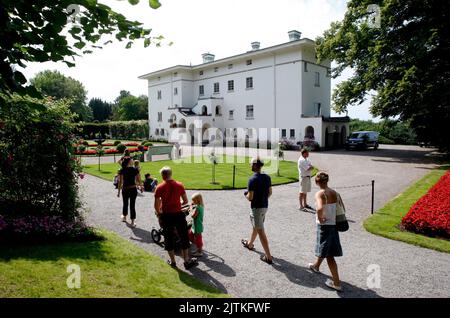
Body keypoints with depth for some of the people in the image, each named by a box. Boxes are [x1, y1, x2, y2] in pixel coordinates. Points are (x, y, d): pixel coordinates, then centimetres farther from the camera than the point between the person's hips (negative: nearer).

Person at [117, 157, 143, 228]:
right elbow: (139, 180, -3)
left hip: (125, 190, 1)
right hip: (133, 189, 0)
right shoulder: (135, 170, -6)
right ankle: (133, 222, 3)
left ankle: (124, 217, 42)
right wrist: (141, 187, 14)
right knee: (132, 205, 4)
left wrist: (119, 191, -2)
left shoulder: (122, 170, -7)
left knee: (125, 204, 21)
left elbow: (120, 182, -8)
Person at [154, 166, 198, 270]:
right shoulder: (179, 185, -2)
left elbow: (156, 205, -4)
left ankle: (172, 261, 23)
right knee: (184, 237, 12)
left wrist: (159, 212, 15)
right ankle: (187, 261, 18)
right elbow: (185, 201, 2)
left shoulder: (160, 187, -6)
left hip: (166, 215, 0)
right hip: (178, 214, 1)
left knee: (169, 238, 14)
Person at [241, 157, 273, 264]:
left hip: (257, 207, -8)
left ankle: (268, 257, -1)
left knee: (261, 231, -3)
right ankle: (250, 244, 48)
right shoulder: (267, 177, 2)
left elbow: (250, 197, -21)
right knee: (255, 226, 27)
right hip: (265, 206, 8)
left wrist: (246, 195, 1)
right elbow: (270, 192, 10)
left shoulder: (252, 179, -21)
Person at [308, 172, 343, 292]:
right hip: (333, 224, 7)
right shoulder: (334, 193, 2)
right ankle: (316, 266, 48)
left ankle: (336, 283, 10)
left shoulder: (320, 194, -19)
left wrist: (320, 219, -19)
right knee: (323, 248, 25)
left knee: (329, 255, 3)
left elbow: (320, 208, -36)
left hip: (324, 225, -7)